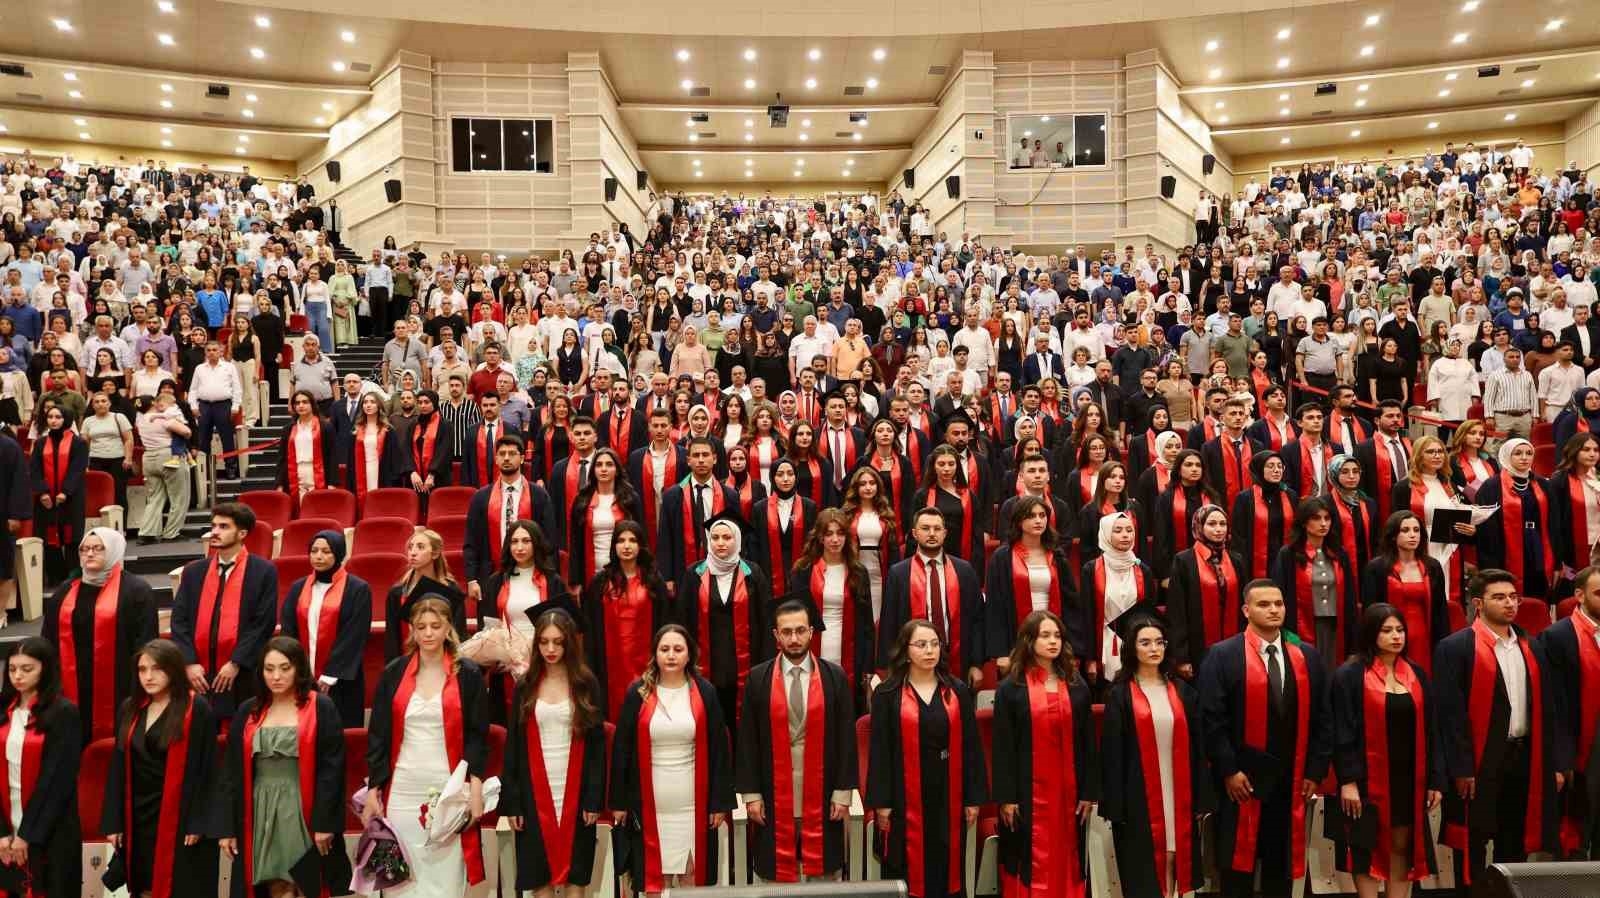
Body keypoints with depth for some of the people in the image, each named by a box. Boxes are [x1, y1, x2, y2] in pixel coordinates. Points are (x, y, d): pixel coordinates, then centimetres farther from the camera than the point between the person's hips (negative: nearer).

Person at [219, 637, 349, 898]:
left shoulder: (321, 708, -5)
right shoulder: (248, 712, 7)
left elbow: (331, 768, -9)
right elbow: (233, 772, 8)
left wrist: (325, 822, -13)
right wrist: (227, 827, 4)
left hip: (303, 812, -3)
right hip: (261, 813, 3)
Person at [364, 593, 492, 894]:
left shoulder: (468, 674, 0)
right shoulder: (393, 673, 4)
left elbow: (477, 736, 0)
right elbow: (378, 736, 6)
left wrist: (476, 789, -9)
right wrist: (373, 790, 1)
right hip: (402, 790, 2)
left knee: (446, 879, 0)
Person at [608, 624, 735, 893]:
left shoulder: (704, 693, -2)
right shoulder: (638, 693, -2)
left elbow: (718, 749, 0)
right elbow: (621, 749, 0)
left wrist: (720, 801, -3)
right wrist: (619, 801, -1)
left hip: (693, 799, 0)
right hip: (650, 800, 0)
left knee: (692, 874, 7)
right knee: (653, 874, 7)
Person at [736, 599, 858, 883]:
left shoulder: (836, 676, -1)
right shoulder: (758, 678, -1)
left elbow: (846, 738, 0)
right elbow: (747, 741, 0)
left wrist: (843, 793, -3)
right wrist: (751, 794, -3)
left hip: (822, 796, 0)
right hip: (774, 797, 0)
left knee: (823, 870, 9)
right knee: (776, 868, 8)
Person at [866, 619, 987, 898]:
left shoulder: (958, 691, 4)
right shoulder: (887, 693, -3)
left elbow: (972, 746, 5)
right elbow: (879, 750, -4)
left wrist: (974, 797, 1)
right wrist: (881, 801, -8)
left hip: (949, 795, 2)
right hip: (906, 797, -2)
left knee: (948, 867, 8)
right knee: (907, 869, 3)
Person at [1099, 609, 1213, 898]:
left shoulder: (1183, 691, 7)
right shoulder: (1120, 694, -2)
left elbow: (1198, 747, 7)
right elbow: (1112, 753, -4)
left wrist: (1203, 798, 2)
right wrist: (1114, 806, -9)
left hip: (1179, 796, 3)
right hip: (1138, 798, -3)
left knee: (1175, 863, 7)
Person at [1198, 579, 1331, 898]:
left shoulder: (1308, 657, 9)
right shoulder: (1222, 656, -6)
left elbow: (1320, 719, 9)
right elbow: (1212, 719, -9)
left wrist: (1315, 770, 3)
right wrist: (1228, 770, -13)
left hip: (1292, 781, 4)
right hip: (1242, 779, -4)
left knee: (1282, 865, 12)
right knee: (1238, 865, 3)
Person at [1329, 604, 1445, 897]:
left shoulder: (1417, 675, 8)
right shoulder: (1349, 675, -9)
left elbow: (1430, 731, 9)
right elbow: (1342, 733, -11)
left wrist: (1436, 780, 4)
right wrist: (1347, 780, -16)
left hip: (1409, 777, 5)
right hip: (1368, 778, -4)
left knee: (1402, 845, 9)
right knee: (1367, 847, 2)